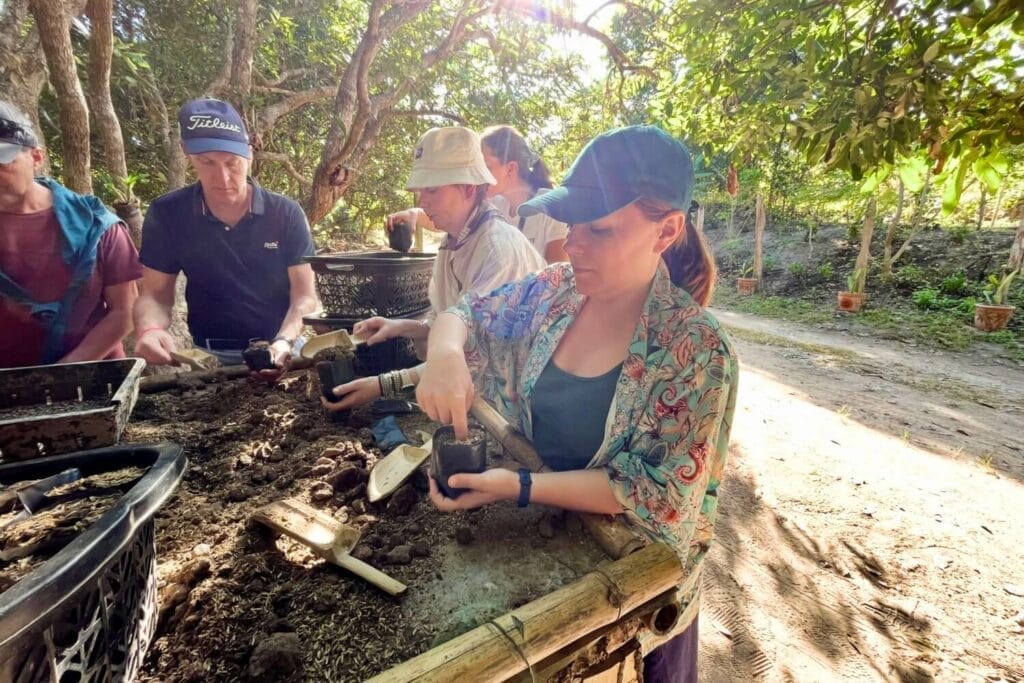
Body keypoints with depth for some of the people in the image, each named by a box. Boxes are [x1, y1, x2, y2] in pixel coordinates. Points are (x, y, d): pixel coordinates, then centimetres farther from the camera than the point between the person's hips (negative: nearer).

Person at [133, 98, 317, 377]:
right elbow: (156, 294, 3)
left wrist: (284, 342, -28)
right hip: (211, 356, 1)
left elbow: (304, 296, -10)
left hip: (279, 349, 0)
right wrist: (150, 330, -19)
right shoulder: (166, 215, -2)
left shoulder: (286, 214, -7)